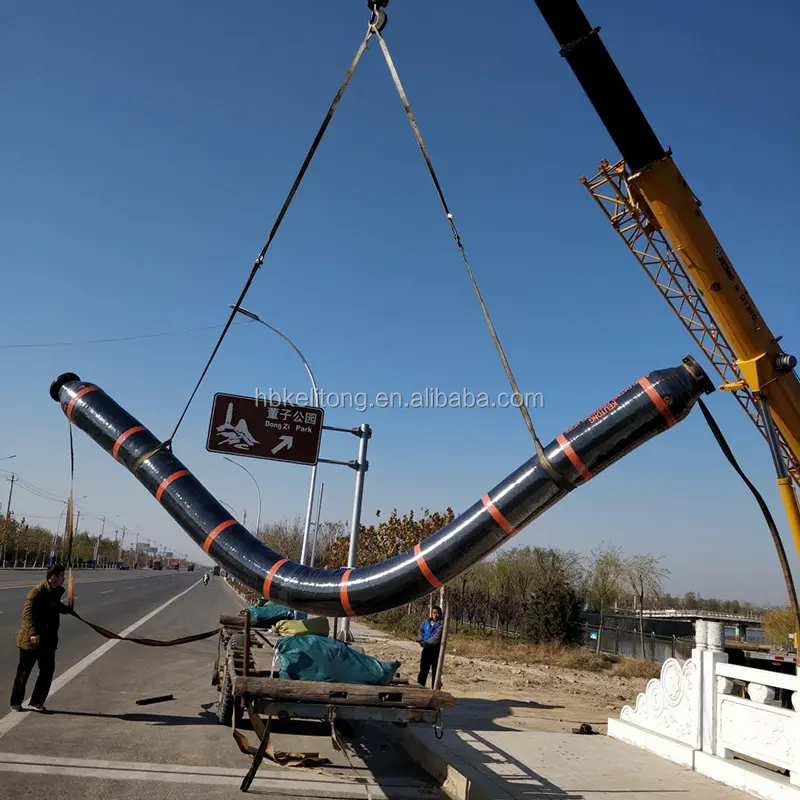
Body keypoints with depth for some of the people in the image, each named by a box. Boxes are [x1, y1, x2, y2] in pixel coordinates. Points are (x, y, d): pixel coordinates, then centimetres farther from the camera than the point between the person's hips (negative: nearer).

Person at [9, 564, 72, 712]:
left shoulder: (57, 591, 5)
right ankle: (15, 702, 22)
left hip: (48, 639, 7)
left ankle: (37, 702, 17)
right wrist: (33, 633, -35)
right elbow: (28, 613, -25)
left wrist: (67, 609, 9)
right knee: (24, 672, 7)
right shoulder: (37, 592, -19)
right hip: (31, 639, -7)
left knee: (47, 671, 5)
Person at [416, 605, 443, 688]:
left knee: (435, 672, 3)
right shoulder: (427, 622, 8)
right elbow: (420, 630, 8)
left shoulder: (441, 624, -10)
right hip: (426, 649, 5)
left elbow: (436, 638, -20)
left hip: (436, 651, -5)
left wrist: (426, 643, -22)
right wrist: (421, 640, -9)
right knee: (423, 671, 12)